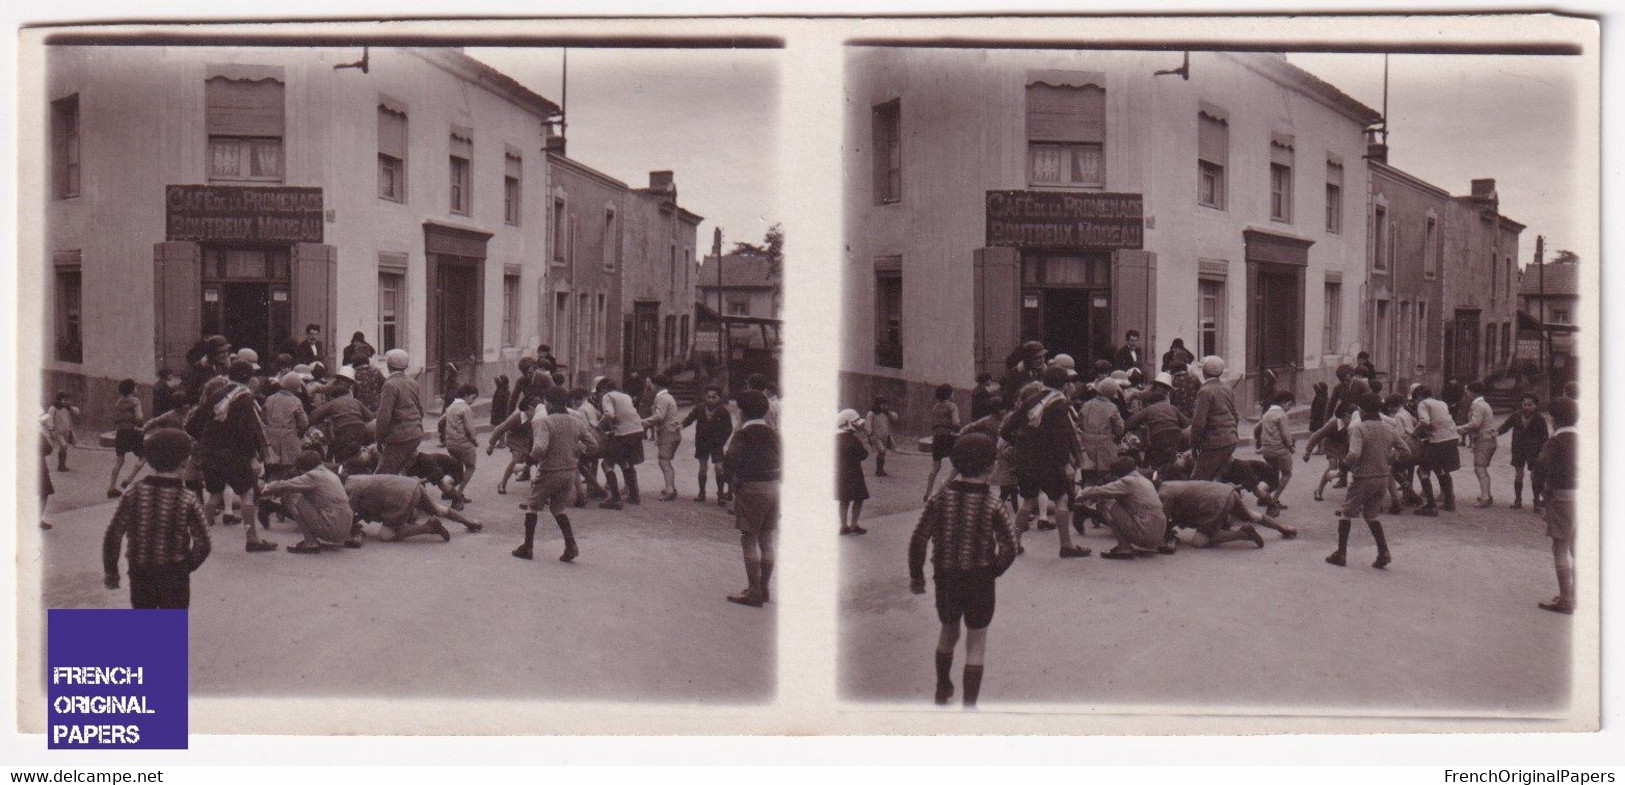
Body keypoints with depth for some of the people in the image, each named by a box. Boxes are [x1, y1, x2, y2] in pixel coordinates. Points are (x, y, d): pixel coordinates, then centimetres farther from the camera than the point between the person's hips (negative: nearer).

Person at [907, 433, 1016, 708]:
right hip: (979, 582, -3)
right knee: (976, 644, 9)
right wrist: (992, 573, 2)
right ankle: (969, 706, 6)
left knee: (948, 632, 26)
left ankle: (943, 691, 43)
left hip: (945, 580, 3)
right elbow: (1009, 549, -15)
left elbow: (918, 540, -6)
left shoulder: (940, 499, -7)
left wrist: (916, 575, 6)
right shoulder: (992, 505, -13)